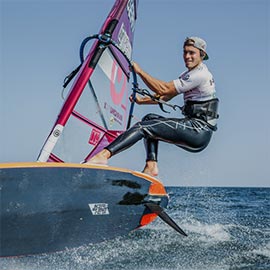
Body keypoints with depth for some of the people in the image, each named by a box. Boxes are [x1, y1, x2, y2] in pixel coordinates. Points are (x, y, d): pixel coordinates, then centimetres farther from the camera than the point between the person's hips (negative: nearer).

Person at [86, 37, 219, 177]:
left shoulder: (200, 74, -12)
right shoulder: (189, 74, 21)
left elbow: (164, 89, -16)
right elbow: (166, 96, 21)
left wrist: (139, 71, -9)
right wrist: (142, 100, 9)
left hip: (200, 131, -10)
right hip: (193, 125, 10)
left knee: (144, 126, -17)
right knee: (150, 118, 8)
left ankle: (104, 155, -28)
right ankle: (151, 166, -5)